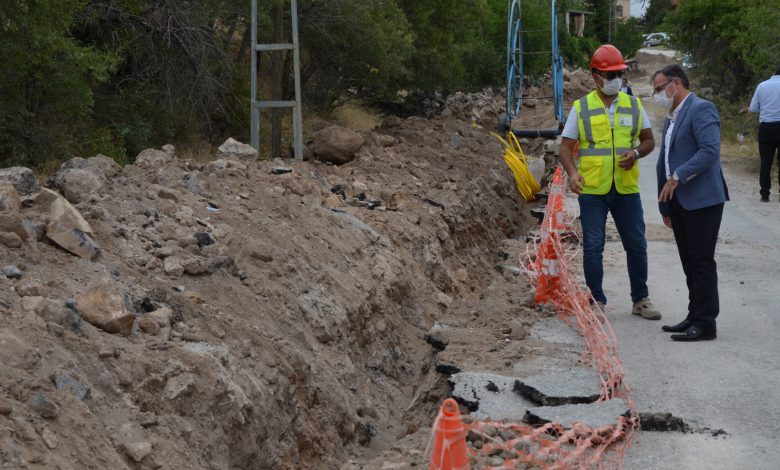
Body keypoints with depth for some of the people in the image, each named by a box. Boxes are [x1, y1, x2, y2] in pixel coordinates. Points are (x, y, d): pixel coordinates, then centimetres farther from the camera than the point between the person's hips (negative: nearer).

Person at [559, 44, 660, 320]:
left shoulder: (633, 105, 7)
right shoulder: (581, 108, 0)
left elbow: (648, 140, 13)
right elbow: (566, 146, 0)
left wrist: (636, 153, -10)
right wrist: (572, 173, -18)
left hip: (626, 189, 2)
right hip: (592, 190, -2)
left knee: (637, 246, 8)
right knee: (593, 247, 0)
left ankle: (640, 300, 22)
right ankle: (596, 302, 11)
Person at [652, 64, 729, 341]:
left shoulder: (701, 109, -10)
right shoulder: (671, 117, 20)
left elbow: (710, 150, -23)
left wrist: (678, 177, -21)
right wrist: (665, 205, 18)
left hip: (702, 200, -9)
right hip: (679, 202, 9)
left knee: (702, 262, -6)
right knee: (690, 264, 13)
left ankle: (705, 324, -2)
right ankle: (695, 318, 20)